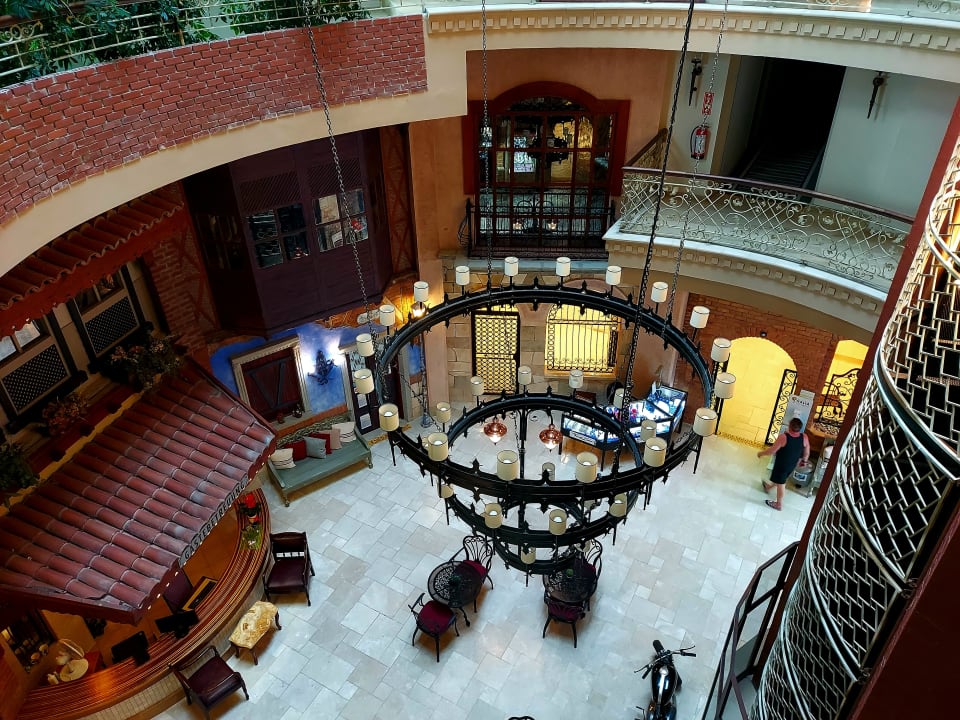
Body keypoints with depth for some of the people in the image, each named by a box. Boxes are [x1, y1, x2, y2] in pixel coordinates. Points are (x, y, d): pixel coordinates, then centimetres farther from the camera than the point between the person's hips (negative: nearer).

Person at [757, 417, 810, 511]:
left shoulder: (783, 437, -33)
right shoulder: (804, 437, -18)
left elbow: (772, 450, -24)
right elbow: (806, 453, -2)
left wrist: (761, 453, -6)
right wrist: (804, 461, 18)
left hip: (782, 464, -6)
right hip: (792, 465, 6)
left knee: (780, 484, 14)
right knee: (779, 479, 30)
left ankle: (779, 504, 31)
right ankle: (768, 487, 57)